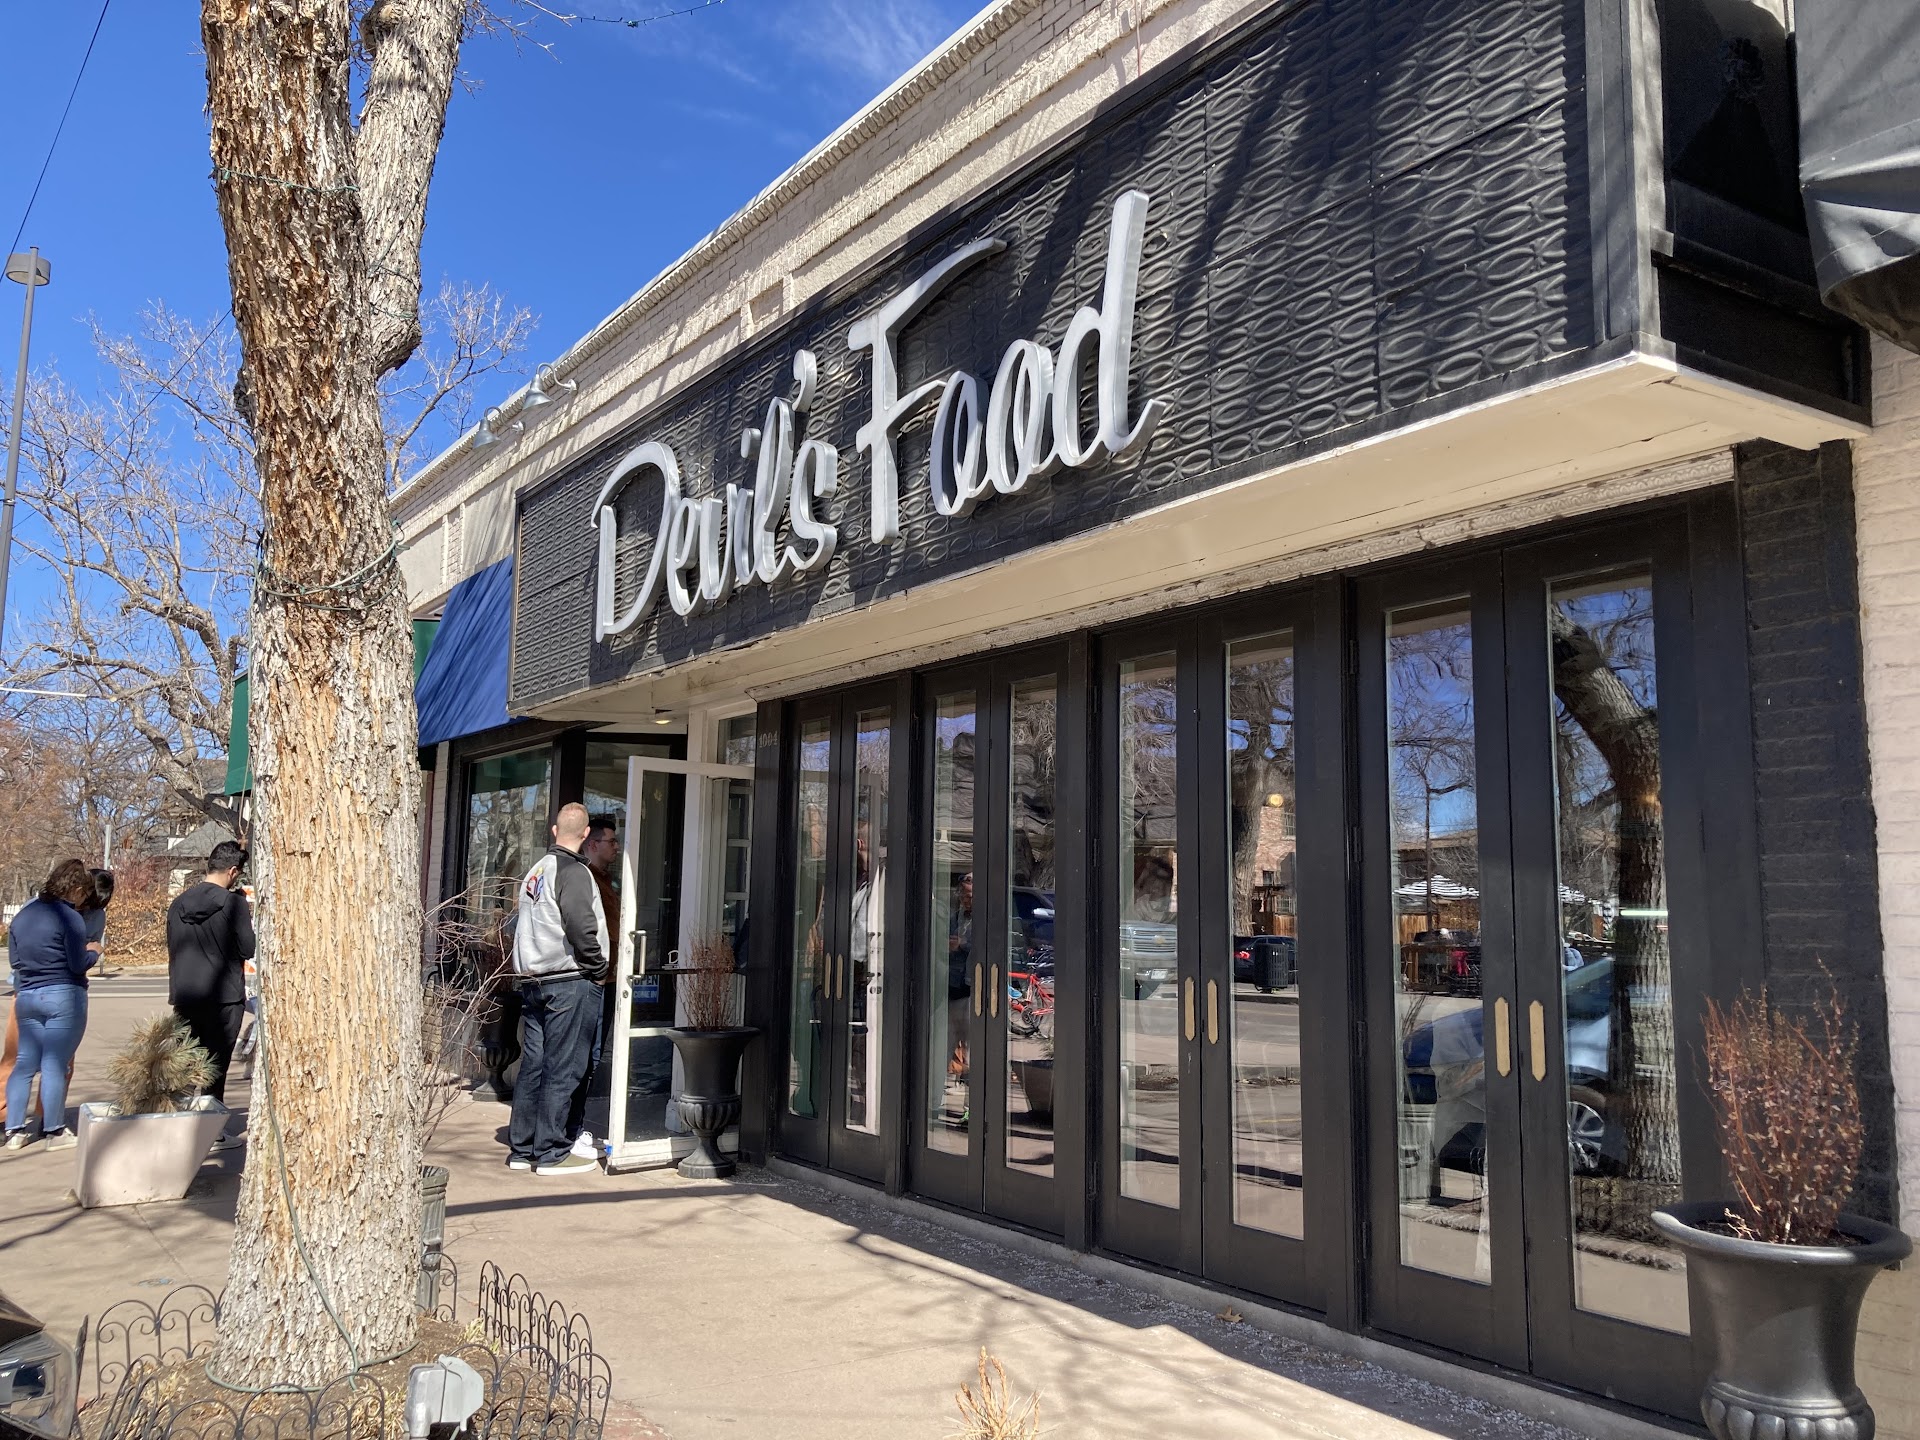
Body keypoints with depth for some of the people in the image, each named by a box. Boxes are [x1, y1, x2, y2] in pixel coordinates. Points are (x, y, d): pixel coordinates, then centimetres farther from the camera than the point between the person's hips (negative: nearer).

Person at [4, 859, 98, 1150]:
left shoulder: (23, 913, 9)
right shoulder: (70, 918, -13)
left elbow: (14, 958, 16)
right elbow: (78, 965, -14)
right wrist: (93, 952, 5)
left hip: (26, 996, 7)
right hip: (64, 997, -7)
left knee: (25, 1063, 13)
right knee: (55, 1065, -2)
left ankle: (14, 1131, 14)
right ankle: (54, 1132, 5)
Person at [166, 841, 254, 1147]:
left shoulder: (179, 903, 8)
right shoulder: (234, 903, -12)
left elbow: (172, 948, 13)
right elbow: (247, 949, -10)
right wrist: (252, 925, 6)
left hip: (184, 997, 5)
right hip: (223, 997, -5)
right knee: (215, 1067, 1)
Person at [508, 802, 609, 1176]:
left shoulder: (536, 870, 15)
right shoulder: (573, 871, -12)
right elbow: (581, 928, -21)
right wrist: (599, 970, -9)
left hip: (533, 980, 8)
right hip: (570, 982, -8)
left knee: (533, 1065, 12)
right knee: (562, 1070, -3)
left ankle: (521, 1149, 18)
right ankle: (551, 1153, 1)